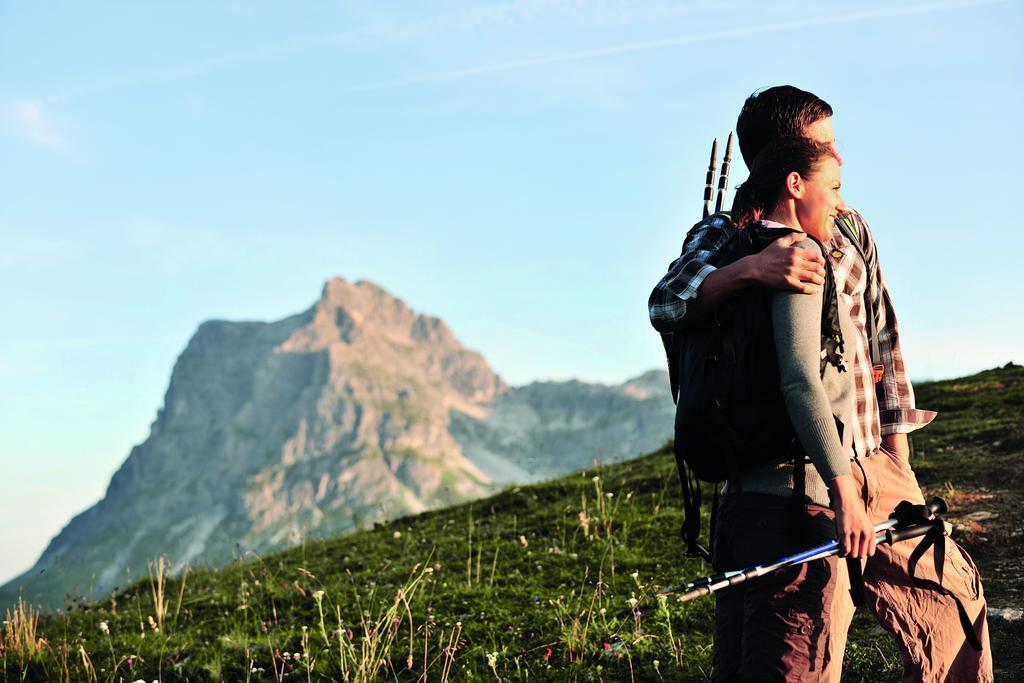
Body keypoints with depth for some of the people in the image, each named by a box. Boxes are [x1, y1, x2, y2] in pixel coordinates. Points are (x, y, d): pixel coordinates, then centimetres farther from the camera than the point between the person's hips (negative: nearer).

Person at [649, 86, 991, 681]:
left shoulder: (849, 228, 12)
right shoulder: (723, 236, -4)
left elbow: (883, 337, 16)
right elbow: (666, 304, -23)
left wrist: (900, 462, 13)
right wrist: (751, 268, -40)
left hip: (873, 466, 6)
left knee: (953, 594, 14)